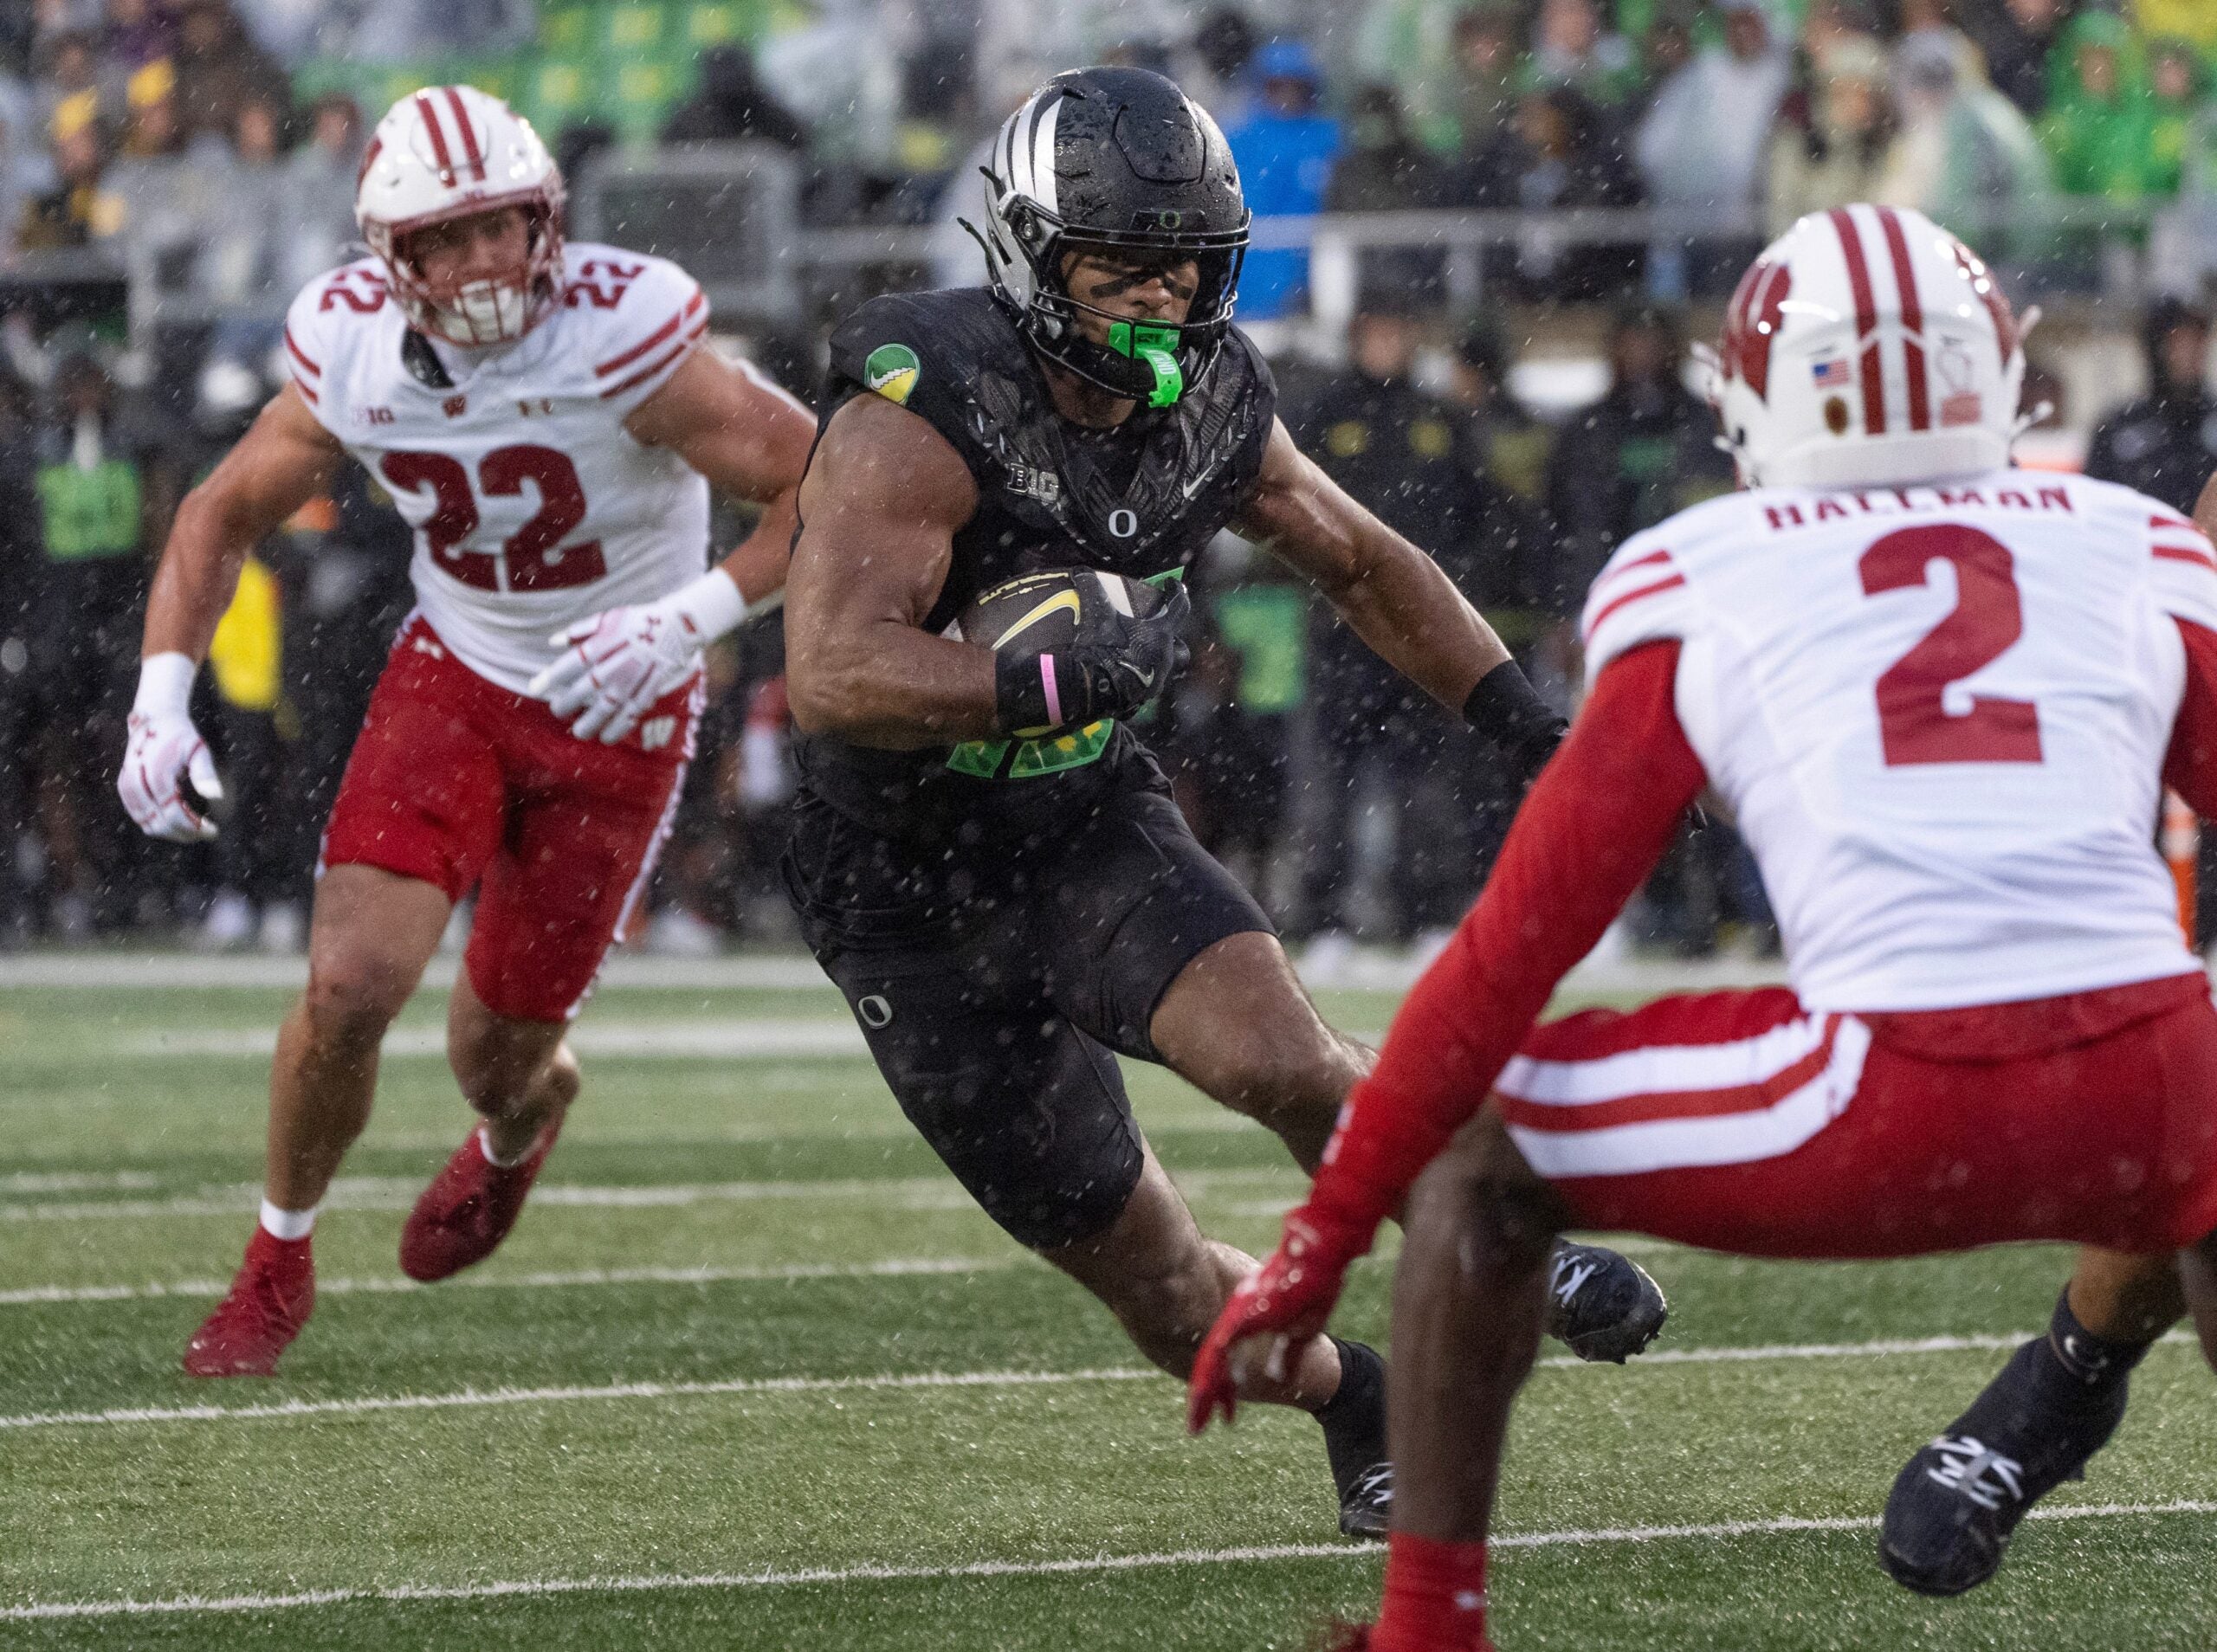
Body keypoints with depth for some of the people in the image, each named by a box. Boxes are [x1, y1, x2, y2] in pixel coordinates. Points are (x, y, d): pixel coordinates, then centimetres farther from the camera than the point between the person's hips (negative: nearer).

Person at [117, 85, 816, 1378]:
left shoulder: (619, 336, -28)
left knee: (499, 1051, 6)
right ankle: (280, 1260, 11)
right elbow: (227, 515, 3)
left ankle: (522, 1123, 47)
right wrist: (162, 698, -10)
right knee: (353, 982, -16)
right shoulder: (355, 355, -14)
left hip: (616, 709, -2)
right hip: (454, 676, 2)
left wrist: (691, 618, -35)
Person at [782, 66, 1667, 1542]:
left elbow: (1364, 565, 16)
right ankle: (1360, 1400, 32)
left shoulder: (1212, 411, -4)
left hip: (1093, 832, 3)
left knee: (1281, 1056, -28)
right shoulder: (924, 416, -24)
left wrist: (1534, 727, 10)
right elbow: (834, 679, -35)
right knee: (1163, 1291, 2)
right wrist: (1056, 682, -46)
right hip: (912, 900, -3)